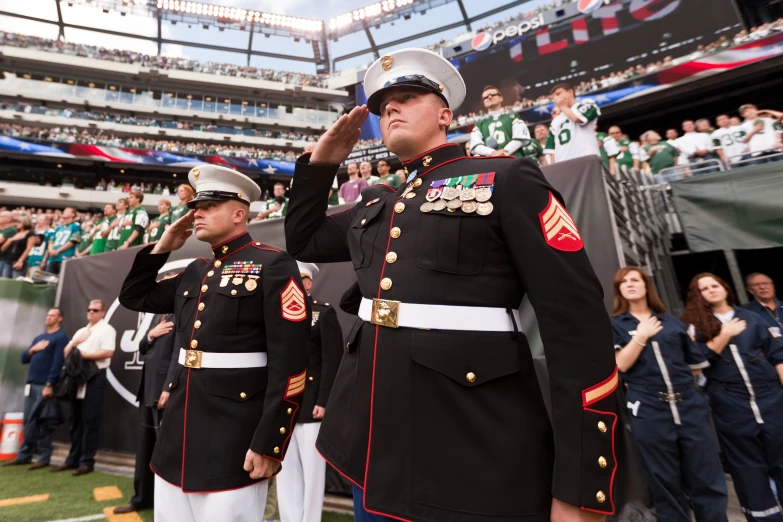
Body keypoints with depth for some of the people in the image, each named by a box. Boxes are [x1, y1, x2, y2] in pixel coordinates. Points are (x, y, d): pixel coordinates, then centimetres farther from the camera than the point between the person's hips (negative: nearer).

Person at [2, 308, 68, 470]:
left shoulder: (61, 337, -5)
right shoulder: (38, 337, 19)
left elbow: (57, 363, -14)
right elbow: (24, 359, 17)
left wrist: (49, 385, -19)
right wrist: (32, 349, -3)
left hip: (45, 386, -7)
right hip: (31, 385, 7)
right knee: (28, 421, 11)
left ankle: (44, 457, 4)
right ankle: (24, 455, 20)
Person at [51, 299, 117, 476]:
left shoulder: (107, 329, -2)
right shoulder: (80, 331, 21)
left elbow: (108, 352, -15)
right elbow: (65, 354, 18)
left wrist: (85, 355, -12)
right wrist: (73, 342, 0)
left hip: (95, 377, -7)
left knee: (90, 420, -3)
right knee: (75, 420, 12)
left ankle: (87, 461, 4)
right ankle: (73, 459, 21)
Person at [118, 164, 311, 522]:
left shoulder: (272, 265, -12)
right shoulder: (195, 272, 11)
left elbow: (289, 361, -17)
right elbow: (134, 297, 24)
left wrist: (268, 443, -18)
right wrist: (162, 247, 10)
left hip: (233, 436, -7)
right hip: (179, 429, 7)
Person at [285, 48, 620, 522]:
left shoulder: (506, 179, -5)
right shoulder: (376, 205, 14)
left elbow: (578, 322, -11)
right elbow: (303, 240, 26)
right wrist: (322, 161, 13)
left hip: (476, 456, -5)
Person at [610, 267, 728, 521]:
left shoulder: (671, 322, 12)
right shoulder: (614, 325, 3)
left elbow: (697, 363, 18)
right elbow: (620, 365, -10)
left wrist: (680, 379, 8)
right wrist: (642, 335, -10)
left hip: (690, 407, 3)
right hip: (649, 414, -3)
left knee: (709, 483, 8)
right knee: (667, 488, 9)